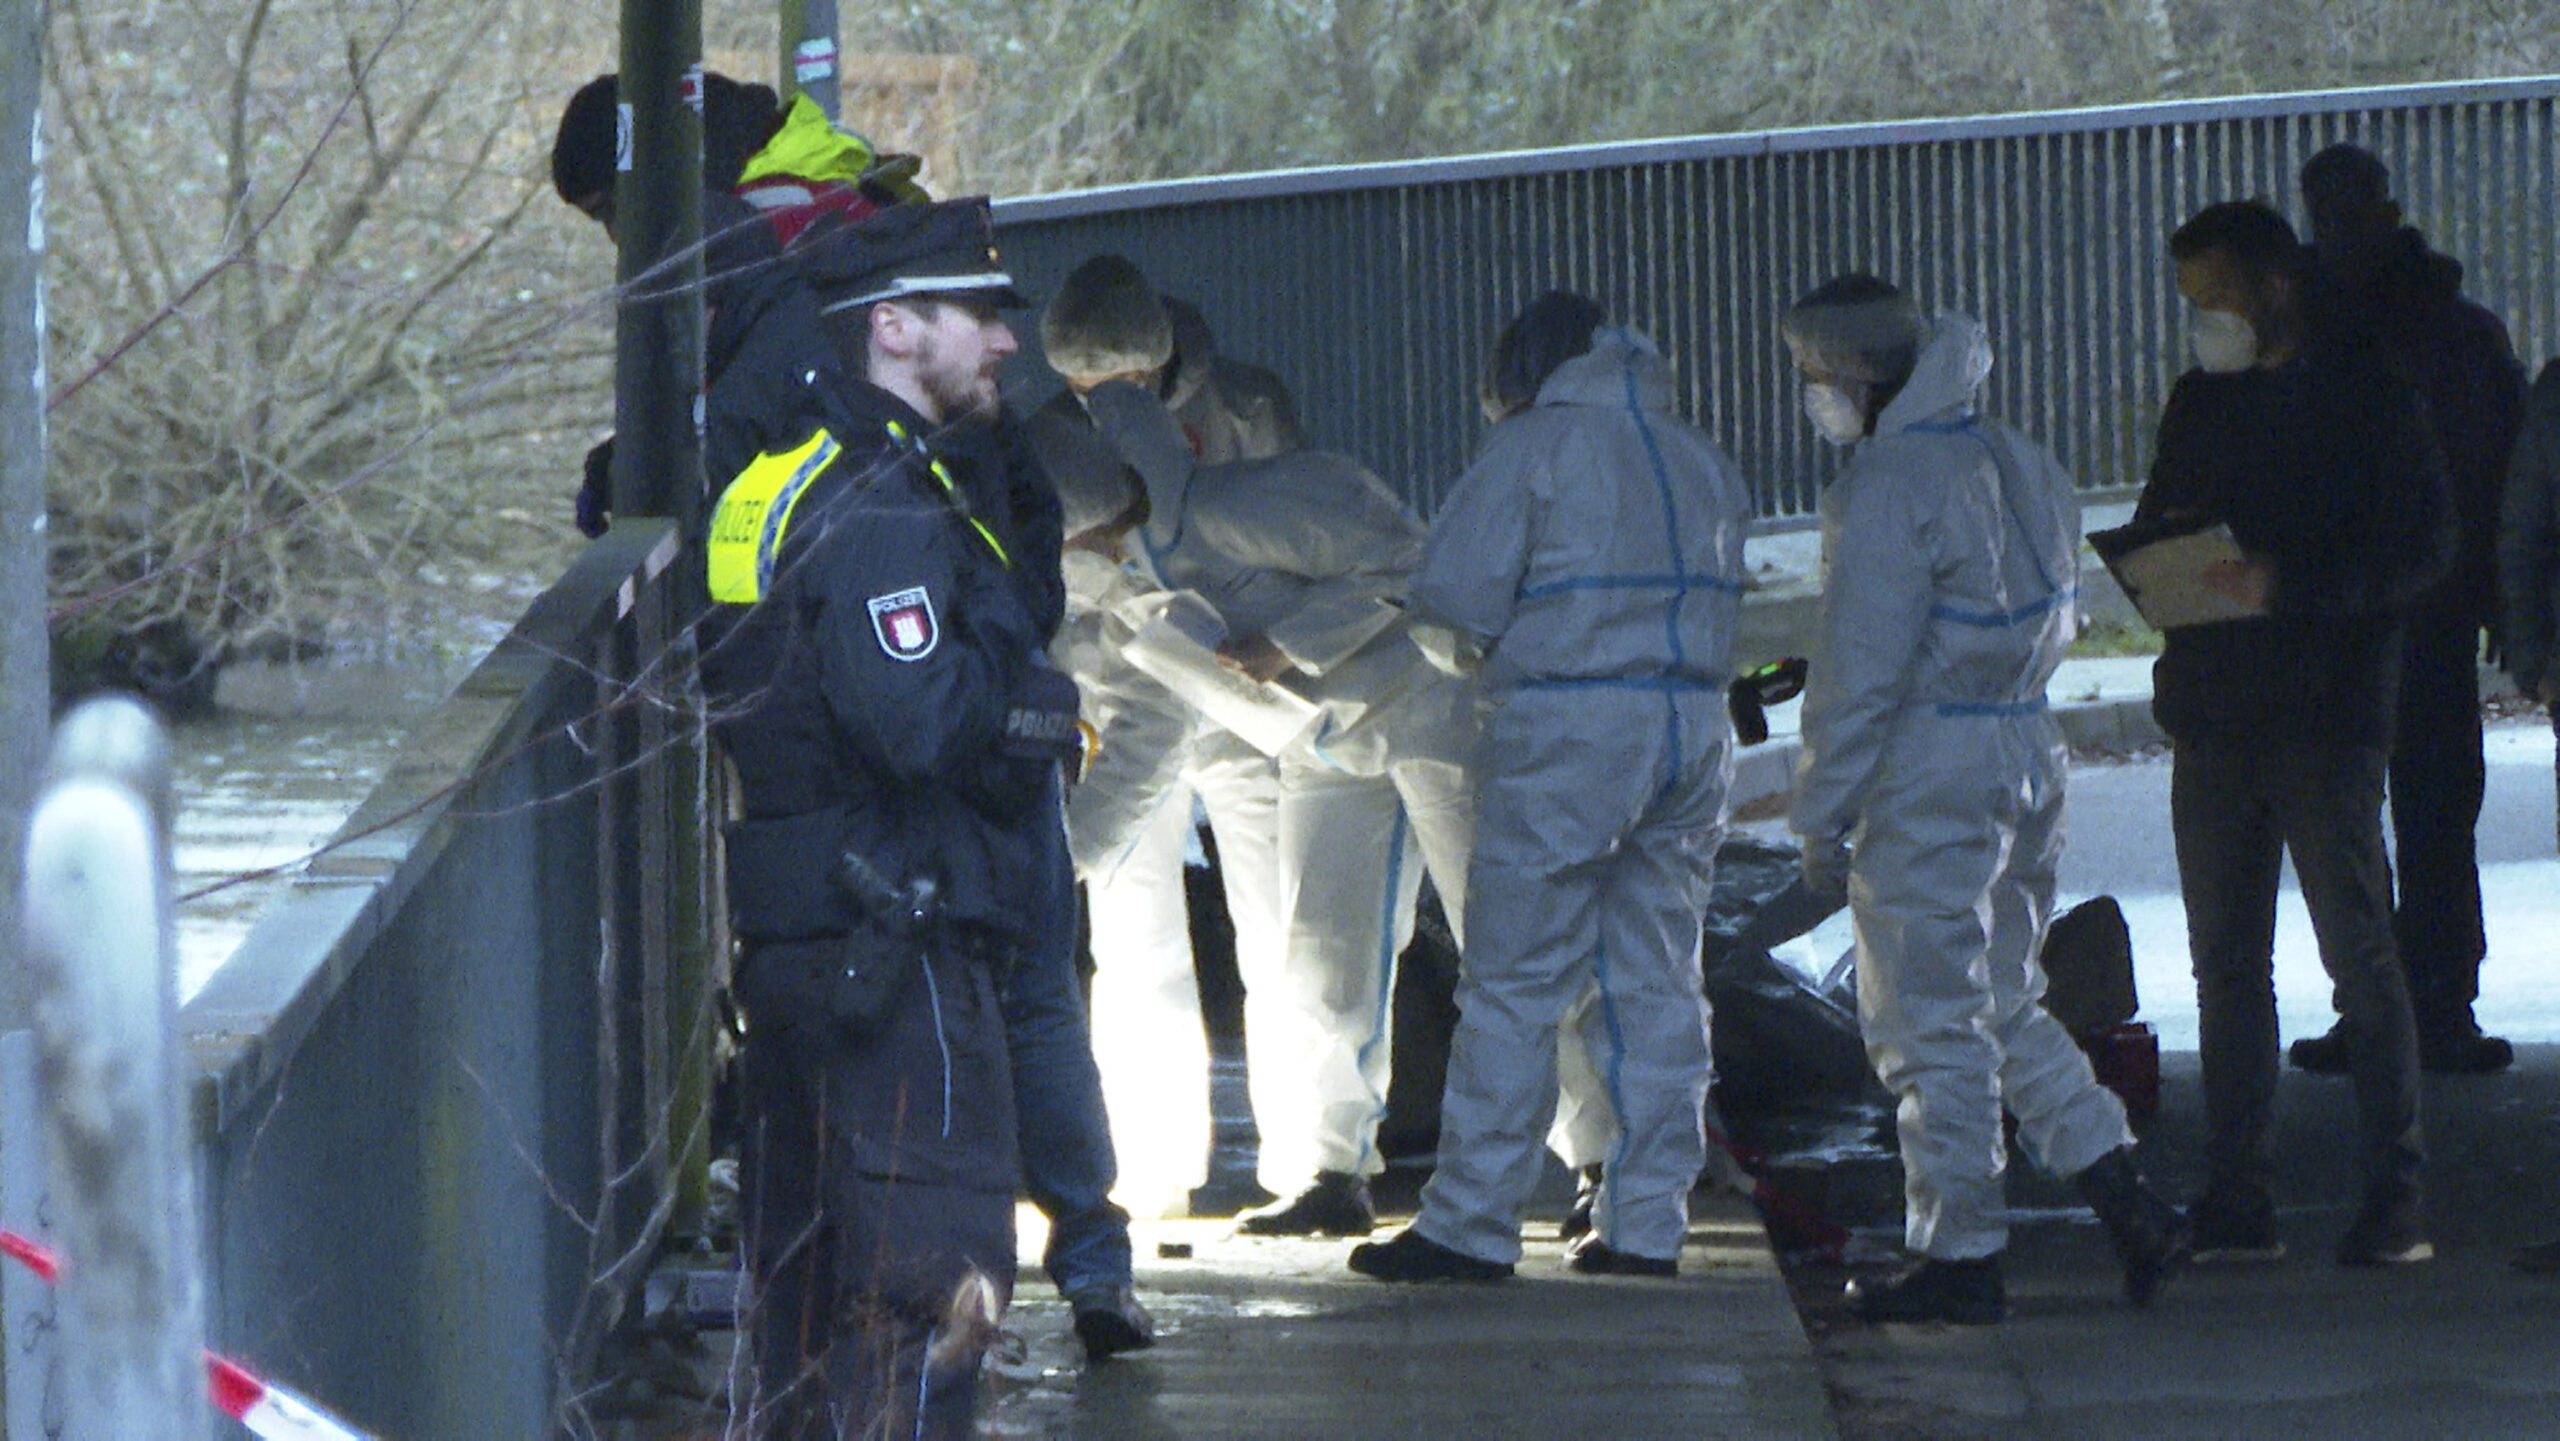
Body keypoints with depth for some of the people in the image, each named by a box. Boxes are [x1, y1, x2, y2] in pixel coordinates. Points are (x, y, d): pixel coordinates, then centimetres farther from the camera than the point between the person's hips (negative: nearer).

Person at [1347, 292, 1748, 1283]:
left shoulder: (1534, 447, -4)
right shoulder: (1702, 461, 15)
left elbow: (1455, 589, -8)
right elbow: (1718, 599, 16)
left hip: (1569, 728, -6)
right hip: (1693, 732, 6)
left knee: (1514, 985, -4)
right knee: (1656, 980, 10)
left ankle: (1470, 1225, -4)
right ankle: (1647, 1222, 10)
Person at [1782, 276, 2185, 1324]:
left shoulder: (1886, 485, -16)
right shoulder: (2018, 464, 11)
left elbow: (1860, 672, -17)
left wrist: (1822, 819, -12)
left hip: (1927, 771, -8)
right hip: (2029, 754, 8)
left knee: (1928, 1021, 1)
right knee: (2005, 1006, 17)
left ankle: (1959, 1256, 5)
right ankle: (2127, 1203, 6)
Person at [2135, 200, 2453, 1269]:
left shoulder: (2362, 391, -5)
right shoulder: (2200, 400, 14)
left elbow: (2425, 543, -10)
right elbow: (2158, 521, 21)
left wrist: (2293, 583, -21)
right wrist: (2164, 551, -3)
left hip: (2326, 711, -6)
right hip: (2210, 716, 6)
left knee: (2358, 957, -5)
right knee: (2225, 964, 6)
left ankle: (2394, 1200, -1)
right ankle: (2234, 1205, 10)